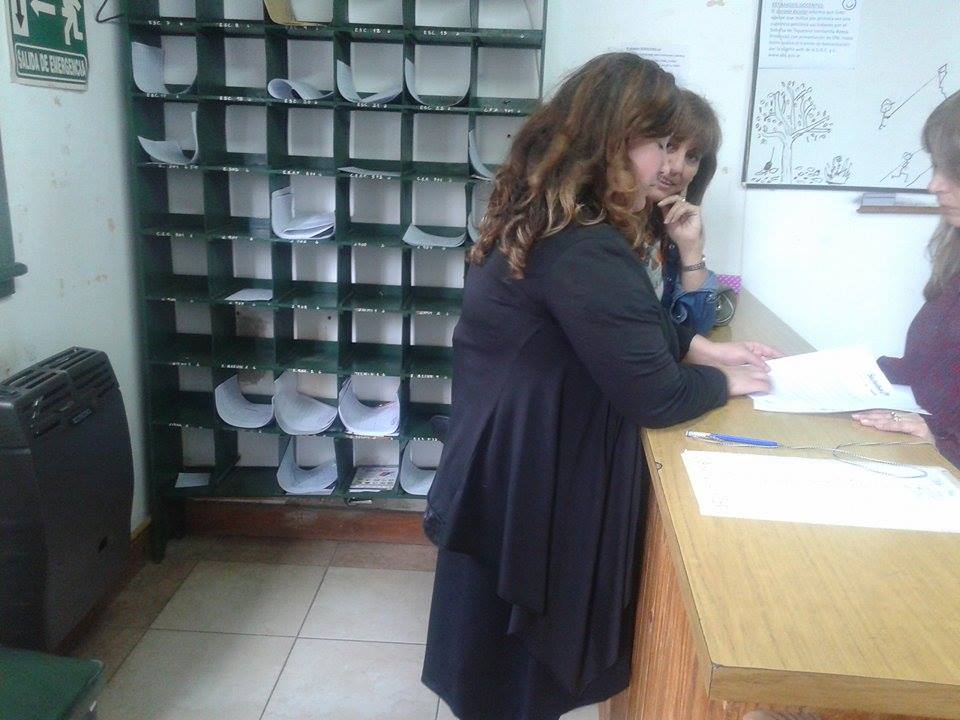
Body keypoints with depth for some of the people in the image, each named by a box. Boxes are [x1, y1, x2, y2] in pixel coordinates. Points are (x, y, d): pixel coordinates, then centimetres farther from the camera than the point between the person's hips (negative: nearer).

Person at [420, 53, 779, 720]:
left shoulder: (548, 211, 3)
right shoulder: (585, 250, -28)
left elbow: (630, 320, 16)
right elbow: (653, 397, -22)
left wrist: (703, 346, 8)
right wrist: (725, 382, -4)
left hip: (520, 450, 9)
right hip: (532, 471, -9)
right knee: (521, 644, 15)